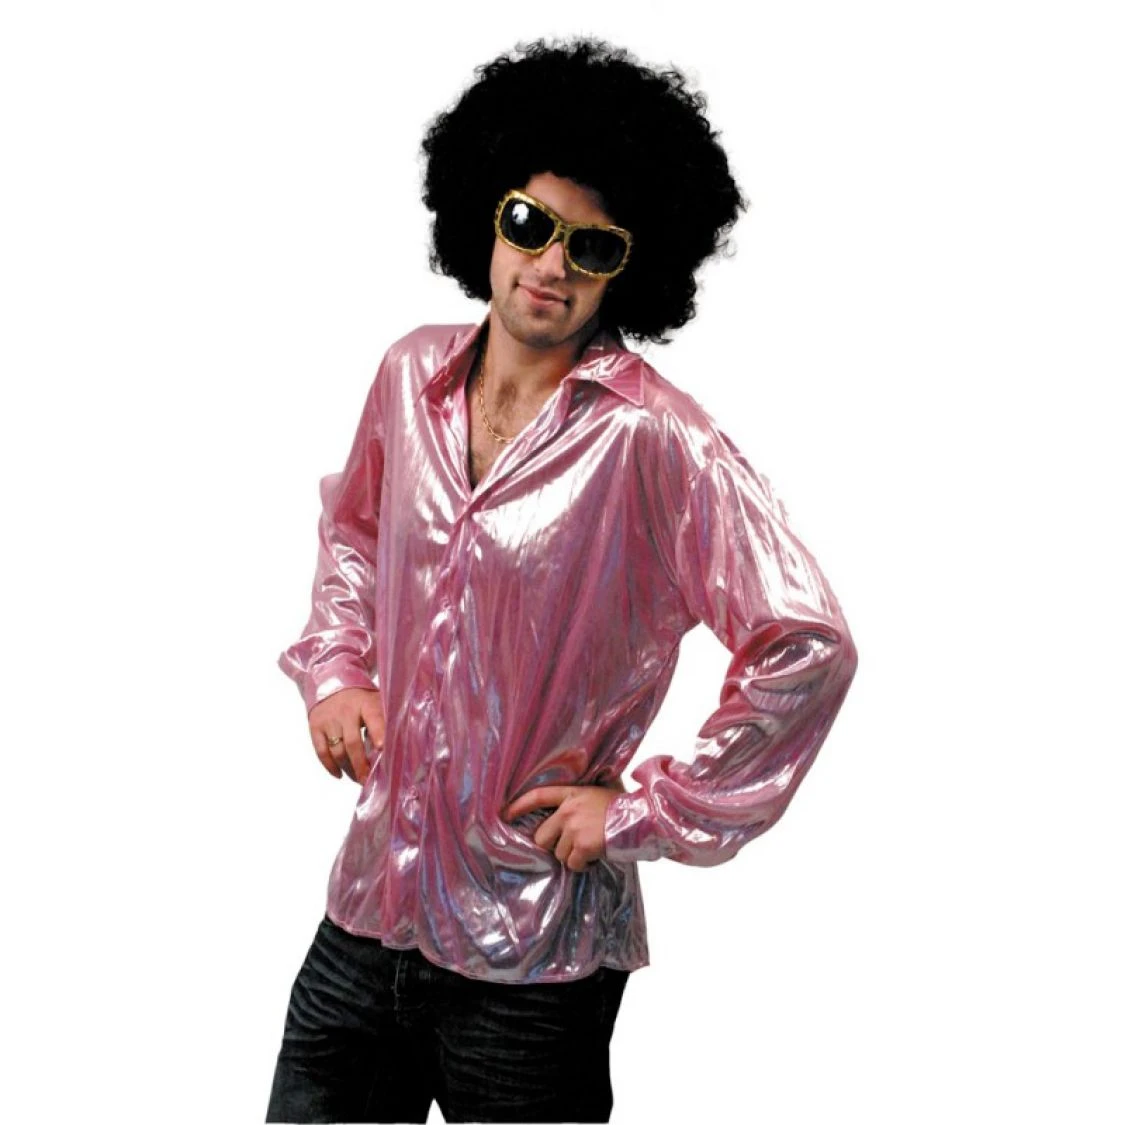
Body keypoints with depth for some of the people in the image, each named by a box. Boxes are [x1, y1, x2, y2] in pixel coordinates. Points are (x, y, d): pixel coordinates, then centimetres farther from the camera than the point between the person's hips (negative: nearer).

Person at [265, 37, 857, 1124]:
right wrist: (334, 665, 7)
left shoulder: (653, 441, -17)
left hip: (529, 954, -5)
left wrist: (648, 810, -15)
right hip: (365, 915, 5)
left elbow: (808, 646, -20)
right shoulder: (414, 375, 2)